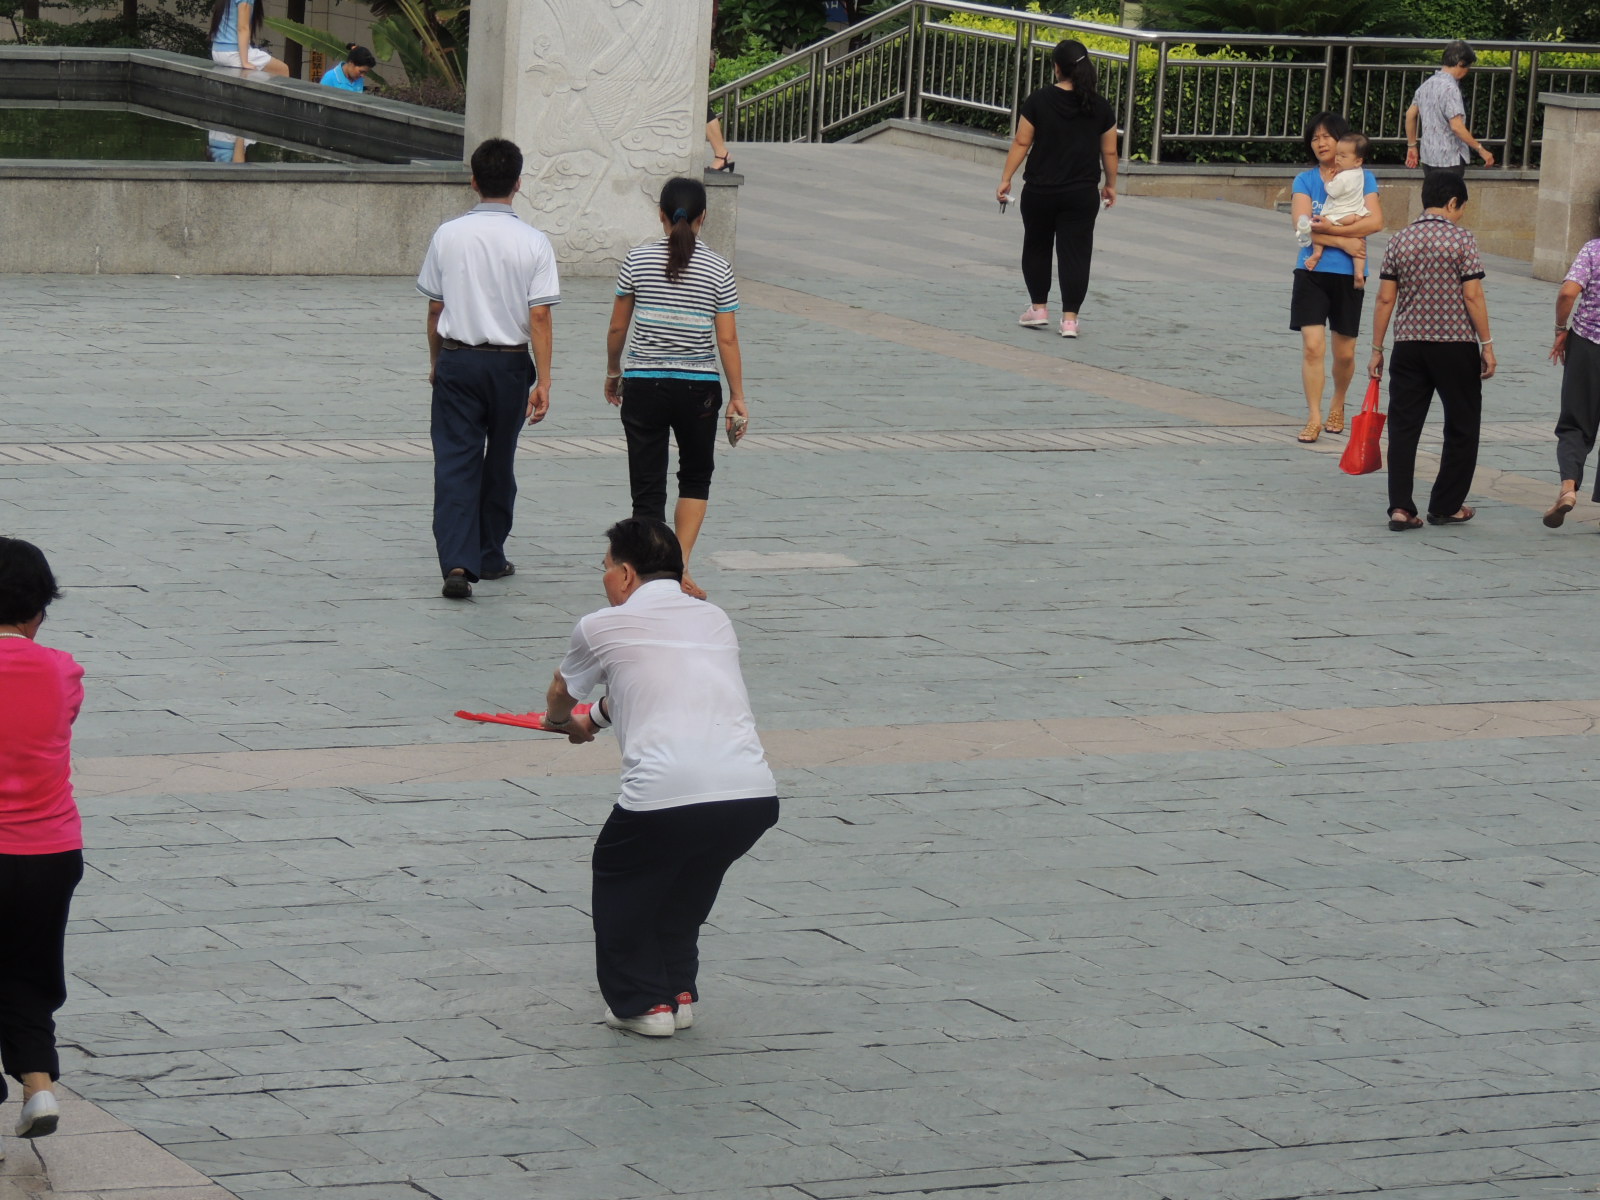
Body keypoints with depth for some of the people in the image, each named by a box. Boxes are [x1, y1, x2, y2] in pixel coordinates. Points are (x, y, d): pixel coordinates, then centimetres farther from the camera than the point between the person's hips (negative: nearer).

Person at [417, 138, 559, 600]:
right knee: (499, 462, 16)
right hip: (509, 363, 0)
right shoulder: (533, 243, -8)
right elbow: (539, 317, -11)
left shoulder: (448, 236, -4)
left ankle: (457, 562, -17)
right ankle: (490, 556, 28)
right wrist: (542, 381, -8)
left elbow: (434, 307, 4)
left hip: (456, 359, 0)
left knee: (455, 460, -2)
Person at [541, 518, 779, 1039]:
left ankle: (642, 1001, 20)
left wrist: (564, 722, 58)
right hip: (755, 795, 4)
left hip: (664, 794, -4)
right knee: (691, 878, 32)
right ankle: (679, 992, 32)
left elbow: (560, 698, 32)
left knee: (619, 877, 23)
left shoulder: (603, 628, 11)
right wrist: (598, 717, 62)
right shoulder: (715, 619, 25)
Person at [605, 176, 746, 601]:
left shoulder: (638, 260, -4)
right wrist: (738, 398, 1)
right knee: (696, 477, 20)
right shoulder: (718, 269, -5)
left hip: (643, 386, 0)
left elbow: (617, 328, 2)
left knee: (648, 487, 5)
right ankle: (680, 566, 8)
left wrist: (613, 371, 18)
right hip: (698, 389, 0)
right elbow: (727, 340, -5)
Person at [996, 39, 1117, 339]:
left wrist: (1005, 179, 0)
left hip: (1040, 191, -1)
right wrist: (1111, 185, 19)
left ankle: (1038, 308, 21)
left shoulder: (1039, 101, -7)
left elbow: (1021, 143, -6)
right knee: (1075, 253, 2)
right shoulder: (1100, 108, -1)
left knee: (1036, 248, 18)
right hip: (1082, 196, 1)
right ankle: (1070, 319, -2)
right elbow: (1110, 152, 6)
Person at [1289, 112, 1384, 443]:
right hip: (1312, 271, 0)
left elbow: (1374, 221, -10)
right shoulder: (1305, 180, 5)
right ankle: (1313, 418, -6)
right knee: (1312, 344, -11)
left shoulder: (1362, 177, 3)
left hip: (1348, 274, 0)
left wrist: (1329, 227, -17)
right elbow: (1303, 226, -8)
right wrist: (1345, 240, -16)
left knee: (1344, 352, 7)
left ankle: (1337, 404, 33)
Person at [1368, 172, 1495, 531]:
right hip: (1456, 345, -3)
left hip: (1409, 344, 3)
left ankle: (1400, 508, -4)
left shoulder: (1399, 241, 4)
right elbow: (1472, 296, -10)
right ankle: (1445, 507, 15)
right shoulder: (1462, 239, -7)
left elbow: (1385, 298, 4)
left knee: (1403, 426, 5)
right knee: (1461, 427, 11)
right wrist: (1487, 344, -3)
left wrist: (1377, 349, 9)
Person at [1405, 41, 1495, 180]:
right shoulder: (1450, 88, -19)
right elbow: (1457, 126, -24)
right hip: (1449, 159, -9)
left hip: (1428, 155, 9)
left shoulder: (1427, 84, 8)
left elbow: (1410, 115, 16)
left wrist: (1412, 146, 25)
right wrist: (1481, 149, -18)